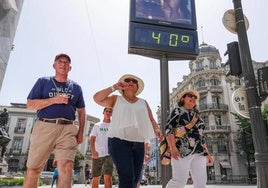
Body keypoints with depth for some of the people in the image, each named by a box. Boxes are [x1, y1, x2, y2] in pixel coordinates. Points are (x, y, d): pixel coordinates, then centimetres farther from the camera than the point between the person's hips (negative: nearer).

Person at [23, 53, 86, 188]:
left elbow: (81, 111, 18)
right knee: (33, 169, 4)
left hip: (68, 129, 1)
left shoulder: (76, 87, 18)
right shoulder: (43, 82, 12)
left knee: (66, 167, -16)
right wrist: (53, 100, -8)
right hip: (44, 126, 0)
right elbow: (30, 105, 5)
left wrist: (81, 132, 6)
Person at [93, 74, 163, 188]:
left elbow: (151, 120, 14)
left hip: (138, 144, 4)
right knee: (127, 177, -16)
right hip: (119, 141, -4)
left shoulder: (143, 103, 19)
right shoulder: (116, 99, 11)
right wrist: (114, 87, -2)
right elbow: (97, 98, -1)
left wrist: (156, 130, -7)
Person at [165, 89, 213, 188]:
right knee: (180, 180, -13)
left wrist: (207, 153, 20)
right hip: (182, 151, -6)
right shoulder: (177, 111, 7)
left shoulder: (197, 116, 27)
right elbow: (169, 128, -7)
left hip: (199, 153, 6)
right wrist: (172, 147, -20)